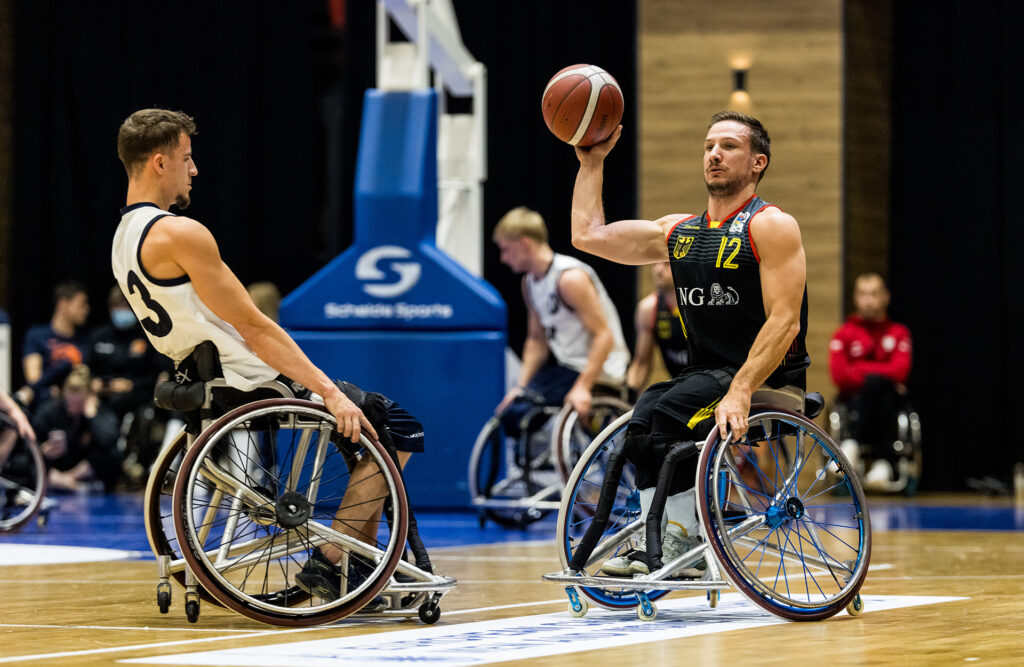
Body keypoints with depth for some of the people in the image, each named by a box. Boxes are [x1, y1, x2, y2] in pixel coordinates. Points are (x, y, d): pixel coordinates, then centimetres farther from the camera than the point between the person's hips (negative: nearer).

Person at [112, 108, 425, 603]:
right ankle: (327, 563, -8)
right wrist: (328, 391, -20)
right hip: (254, 386, -10)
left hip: (209, 385, 10)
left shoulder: (126, 236, 12)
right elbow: (253, 327, -21)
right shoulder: (180, 233, -19)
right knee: (400, 428, -5)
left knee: (366, 422, 22)